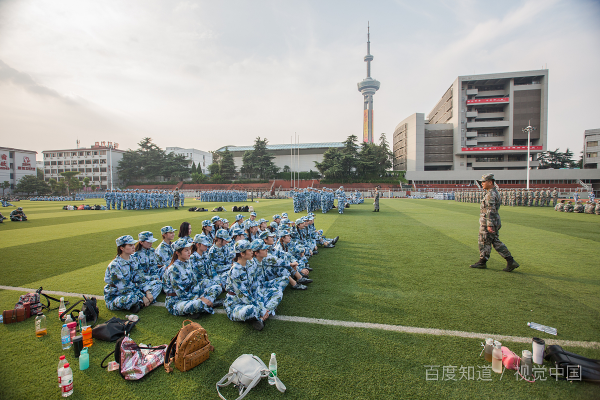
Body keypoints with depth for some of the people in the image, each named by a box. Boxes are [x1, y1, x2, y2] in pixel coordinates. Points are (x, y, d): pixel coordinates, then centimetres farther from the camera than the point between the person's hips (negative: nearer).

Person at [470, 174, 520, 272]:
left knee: (484, 242, 2)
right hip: (495, 222, 10)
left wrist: (489, 225, -23)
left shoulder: (491, 194, -17)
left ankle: (482, 262, 13)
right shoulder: (494, 192, 16)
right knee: (496, 242, 12)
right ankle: (511, 261, 11)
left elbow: (491, 211, -22)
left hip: (488, 221, -10)